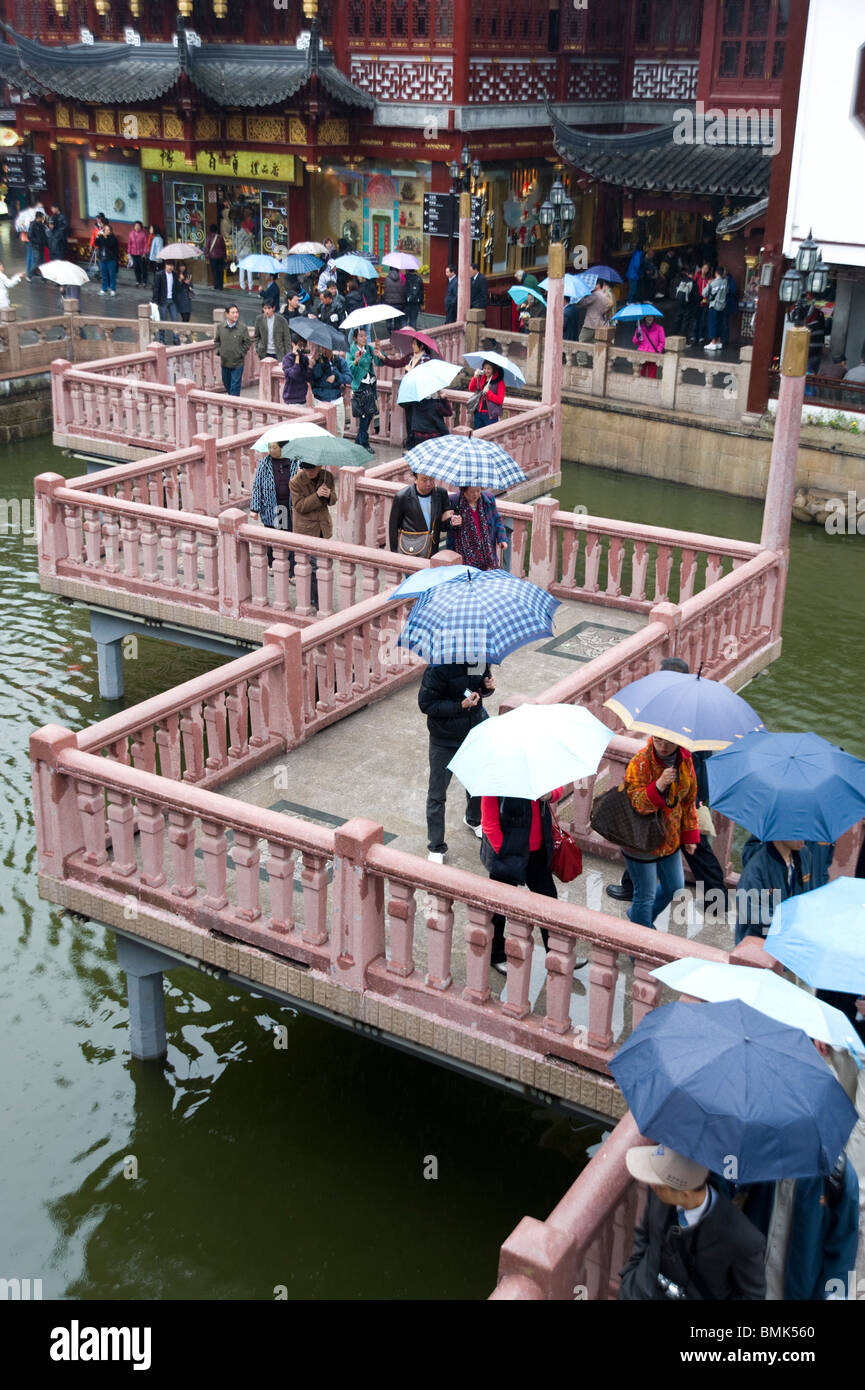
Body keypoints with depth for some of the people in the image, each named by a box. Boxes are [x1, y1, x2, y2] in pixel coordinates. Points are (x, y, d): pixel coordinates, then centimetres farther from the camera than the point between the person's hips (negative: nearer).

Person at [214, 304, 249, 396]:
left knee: (235, 385, -5)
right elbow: (216, 341, 11)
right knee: (226, 383, 17)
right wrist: (219, 352, 1)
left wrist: (242, 354, -7)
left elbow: (246, 343, -1)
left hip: (238, 362, -4)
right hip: (225, 362, 4)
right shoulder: (220, 327, -1)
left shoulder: (242, 328, -9)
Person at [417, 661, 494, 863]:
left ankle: (473, 819, 55)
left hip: (474, 732, 5)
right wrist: (460, 706, -29)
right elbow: (426, 704, -21)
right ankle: (436, 848, 22)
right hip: (444, 741, -5)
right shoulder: (440, 668, -27)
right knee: (437, 795, 7)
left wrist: (487, 686, -13)